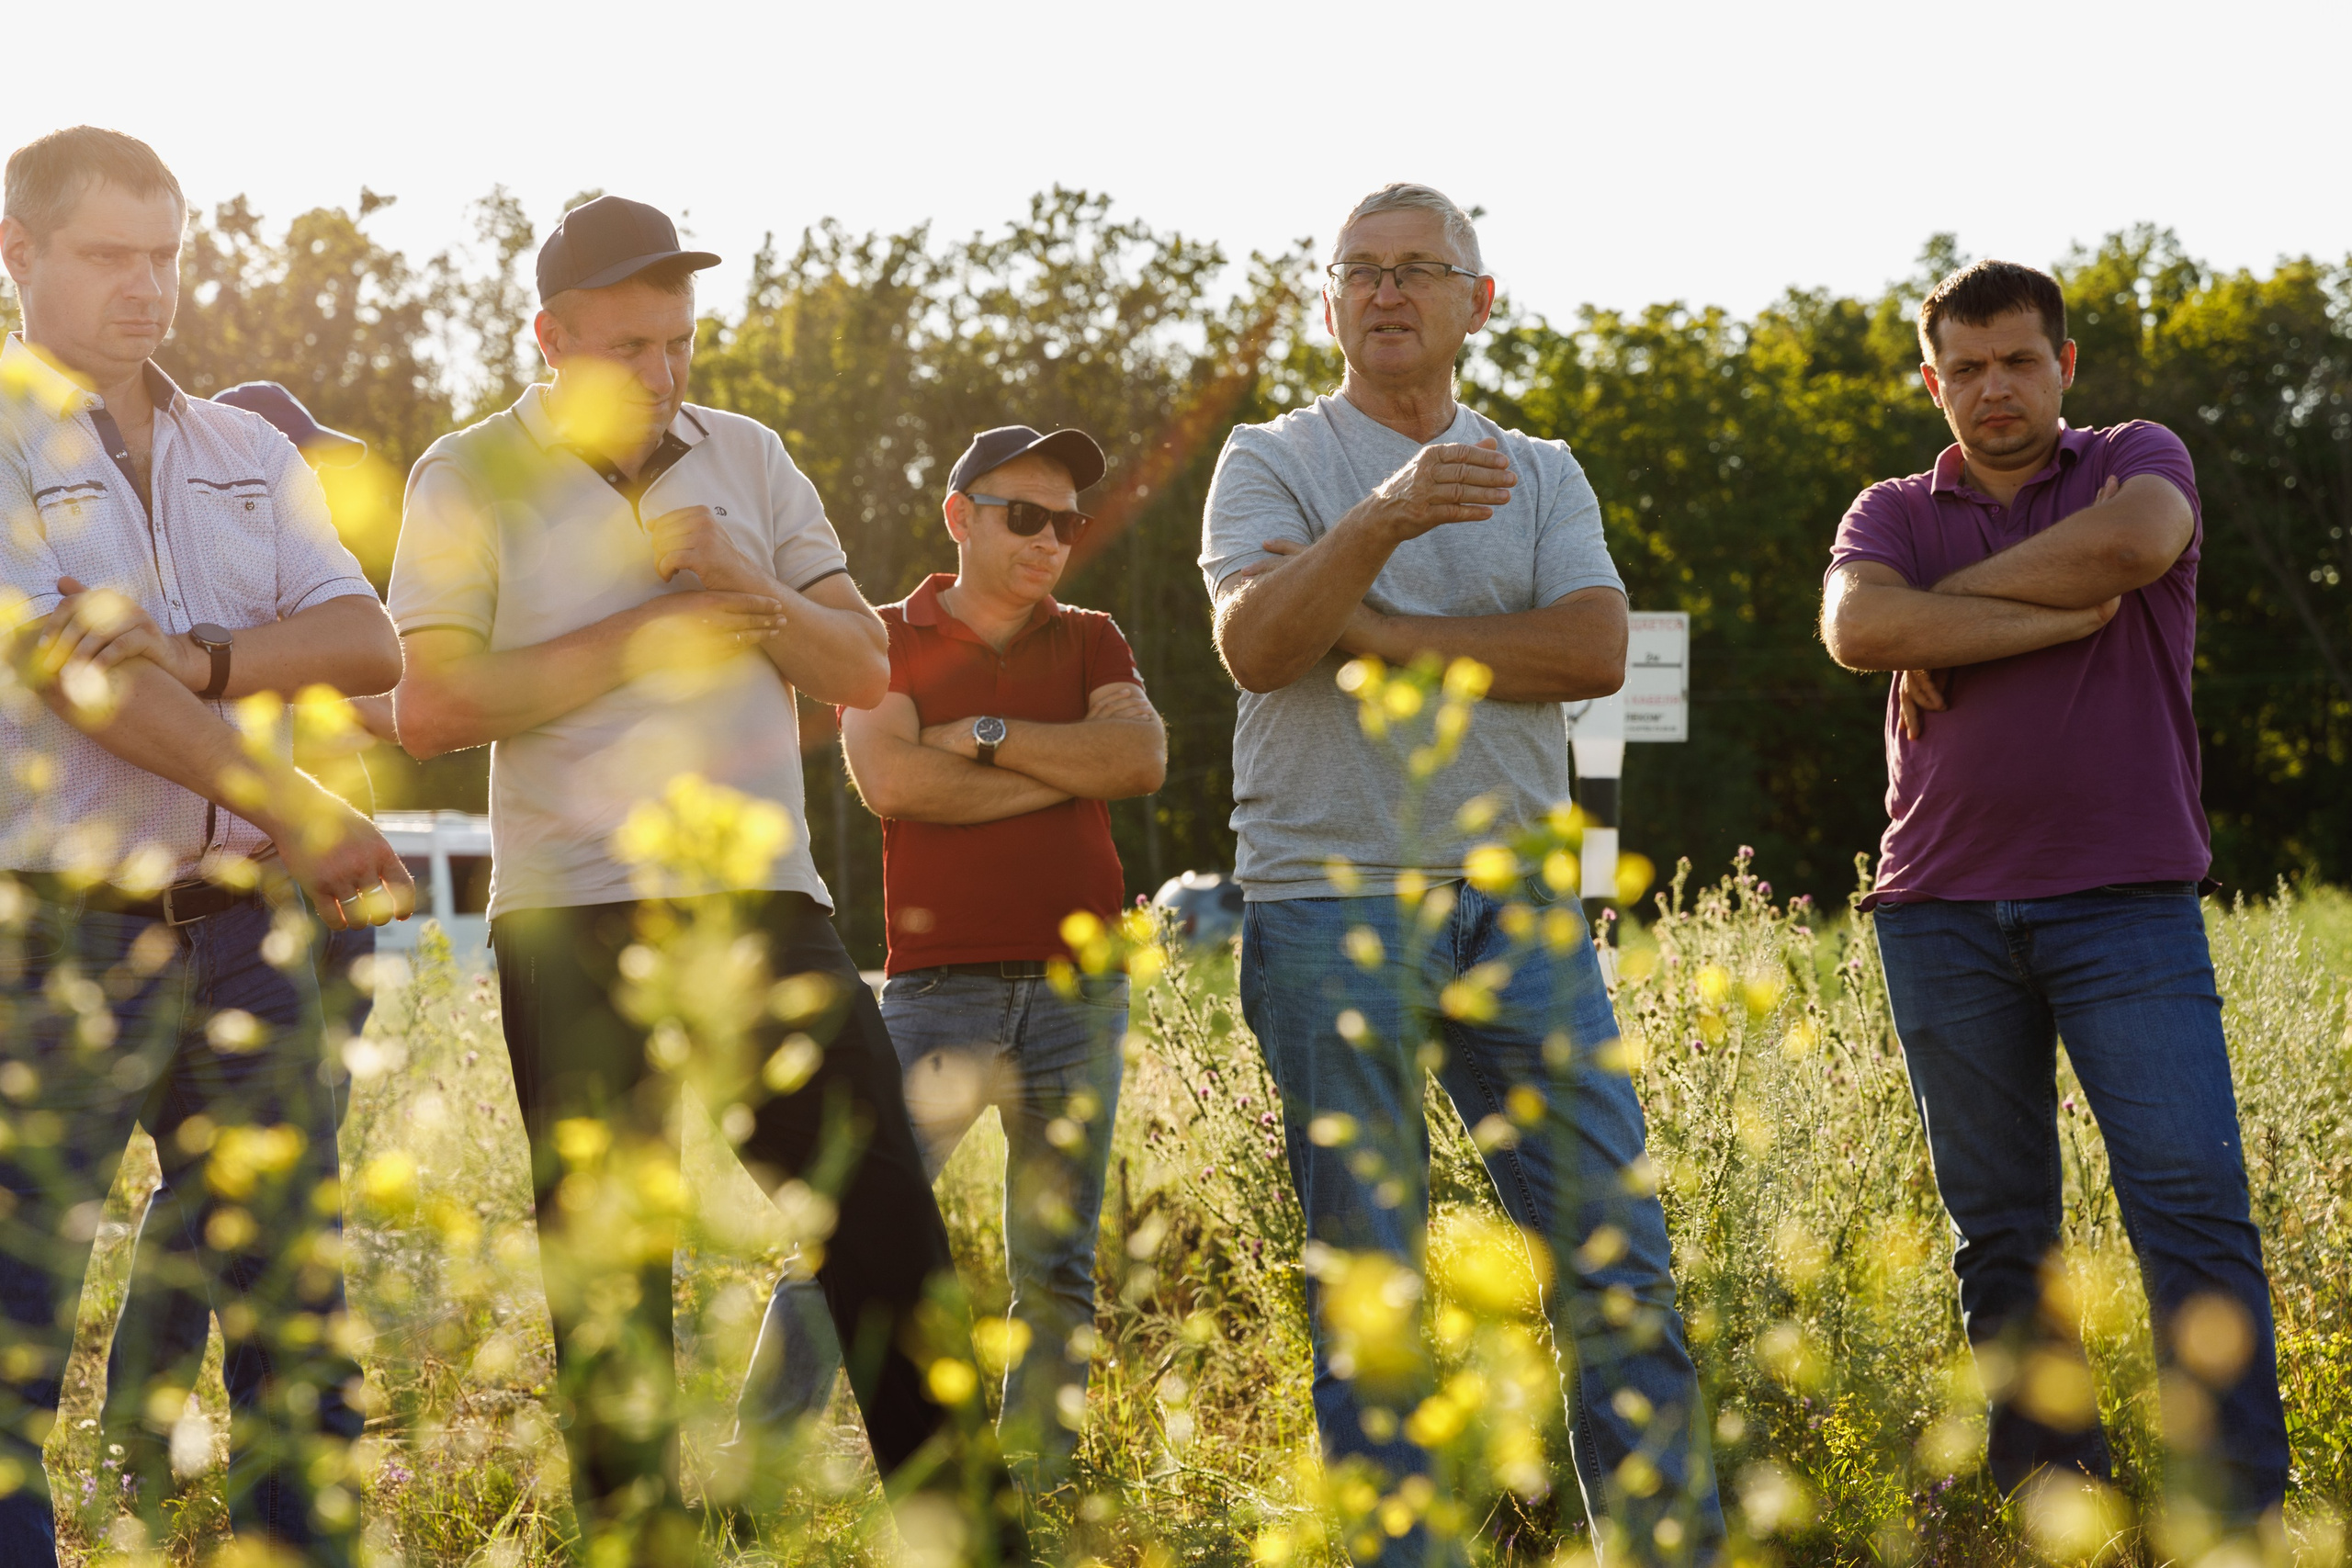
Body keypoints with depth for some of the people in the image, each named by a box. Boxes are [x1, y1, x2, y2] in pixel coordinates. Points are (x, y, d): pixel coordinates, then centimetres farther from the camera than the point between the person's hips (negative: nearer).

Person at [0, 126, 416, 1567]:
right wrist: (307, 813, -15)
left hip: (239, 925, 5)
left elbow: (368, 645, 4)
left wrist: (202, 661, -15)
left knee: (295, 1297, 6)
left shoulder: (251, 457, 16)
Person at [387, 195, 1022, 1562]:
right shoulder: (472, 478, 2)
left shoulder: (751, 460, 12)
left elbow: (865, 672, 10)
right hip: (574, 928, -3)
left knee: (890, 1230, -2)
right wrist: (644, 634, -9)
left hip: (763, 900, 3)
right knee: (609, 1271, 3)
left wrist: (750, 588, -8)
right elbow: (431, 707, -10)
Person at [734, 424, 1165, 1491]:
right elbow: (890, 780, -11)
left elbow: (1144, 758, -4)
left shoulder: (1089, 642, 15)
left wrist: (986, 736, -8)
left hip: (1078, 989, 3)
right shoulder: (888, 637, 7)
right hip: (939, 989, -3)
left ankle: (1032, 1495, 10)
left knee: (1055, 1271, 4)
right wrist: (1072, 771, -6)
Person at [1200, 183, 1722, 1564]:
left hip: (1520, 905, 3)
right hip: (1333, 904, -2)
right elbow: (1254, 646, -11)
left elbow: (1593, 650, -3)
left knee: (1620, 1260, -1)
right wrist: (1384, 520, -26)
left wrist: (1373, 630, -8)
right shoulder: (1274, 462, 7)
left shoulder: (1544, 475, 16)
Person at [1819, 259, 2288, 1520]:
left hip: (2127, 902, -2)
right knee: (2000, 1230, 5)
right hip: (1943, 913, 3)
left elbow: (2134, 543, -17)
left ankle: (2244, 1516, -10)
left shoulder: (2138, 462, 9)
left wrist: (1947, 610, -6)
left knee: (2193, 1206, -10)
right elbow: (1856, 628, -9)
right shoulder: (1892, 512, 13)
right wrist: (2068, 613, -10)